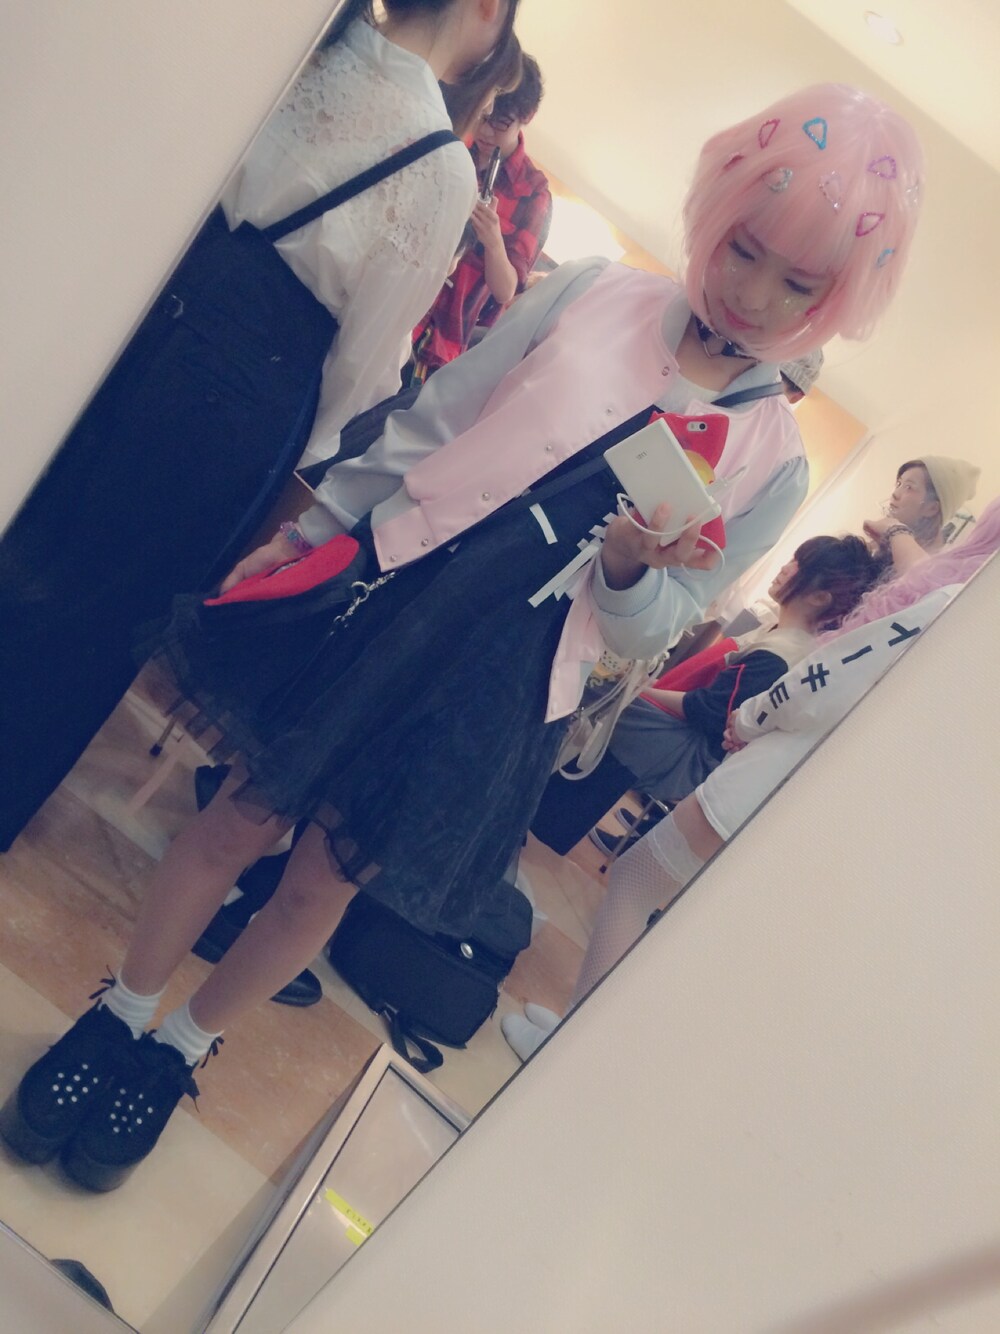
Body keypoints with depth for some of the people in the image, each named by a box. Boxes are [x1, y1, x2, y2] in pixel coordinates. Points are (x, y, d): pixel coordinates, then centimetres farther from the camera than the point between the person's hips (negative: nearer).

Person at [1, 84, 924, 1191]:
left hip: (495, 690, 0)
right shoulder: (591, 295, -1)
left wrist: (629, 565, -19)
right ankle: (116, 1020, 34)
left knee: (325, 882, 10)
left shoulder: (773, 462, 0)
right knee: (241, 818, 8)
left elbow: (649, 627, 3)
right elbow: (424, 427, 3)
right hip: (383, 598, 1)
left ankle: (176, 1056, 37)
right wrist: (306, 535, 2)